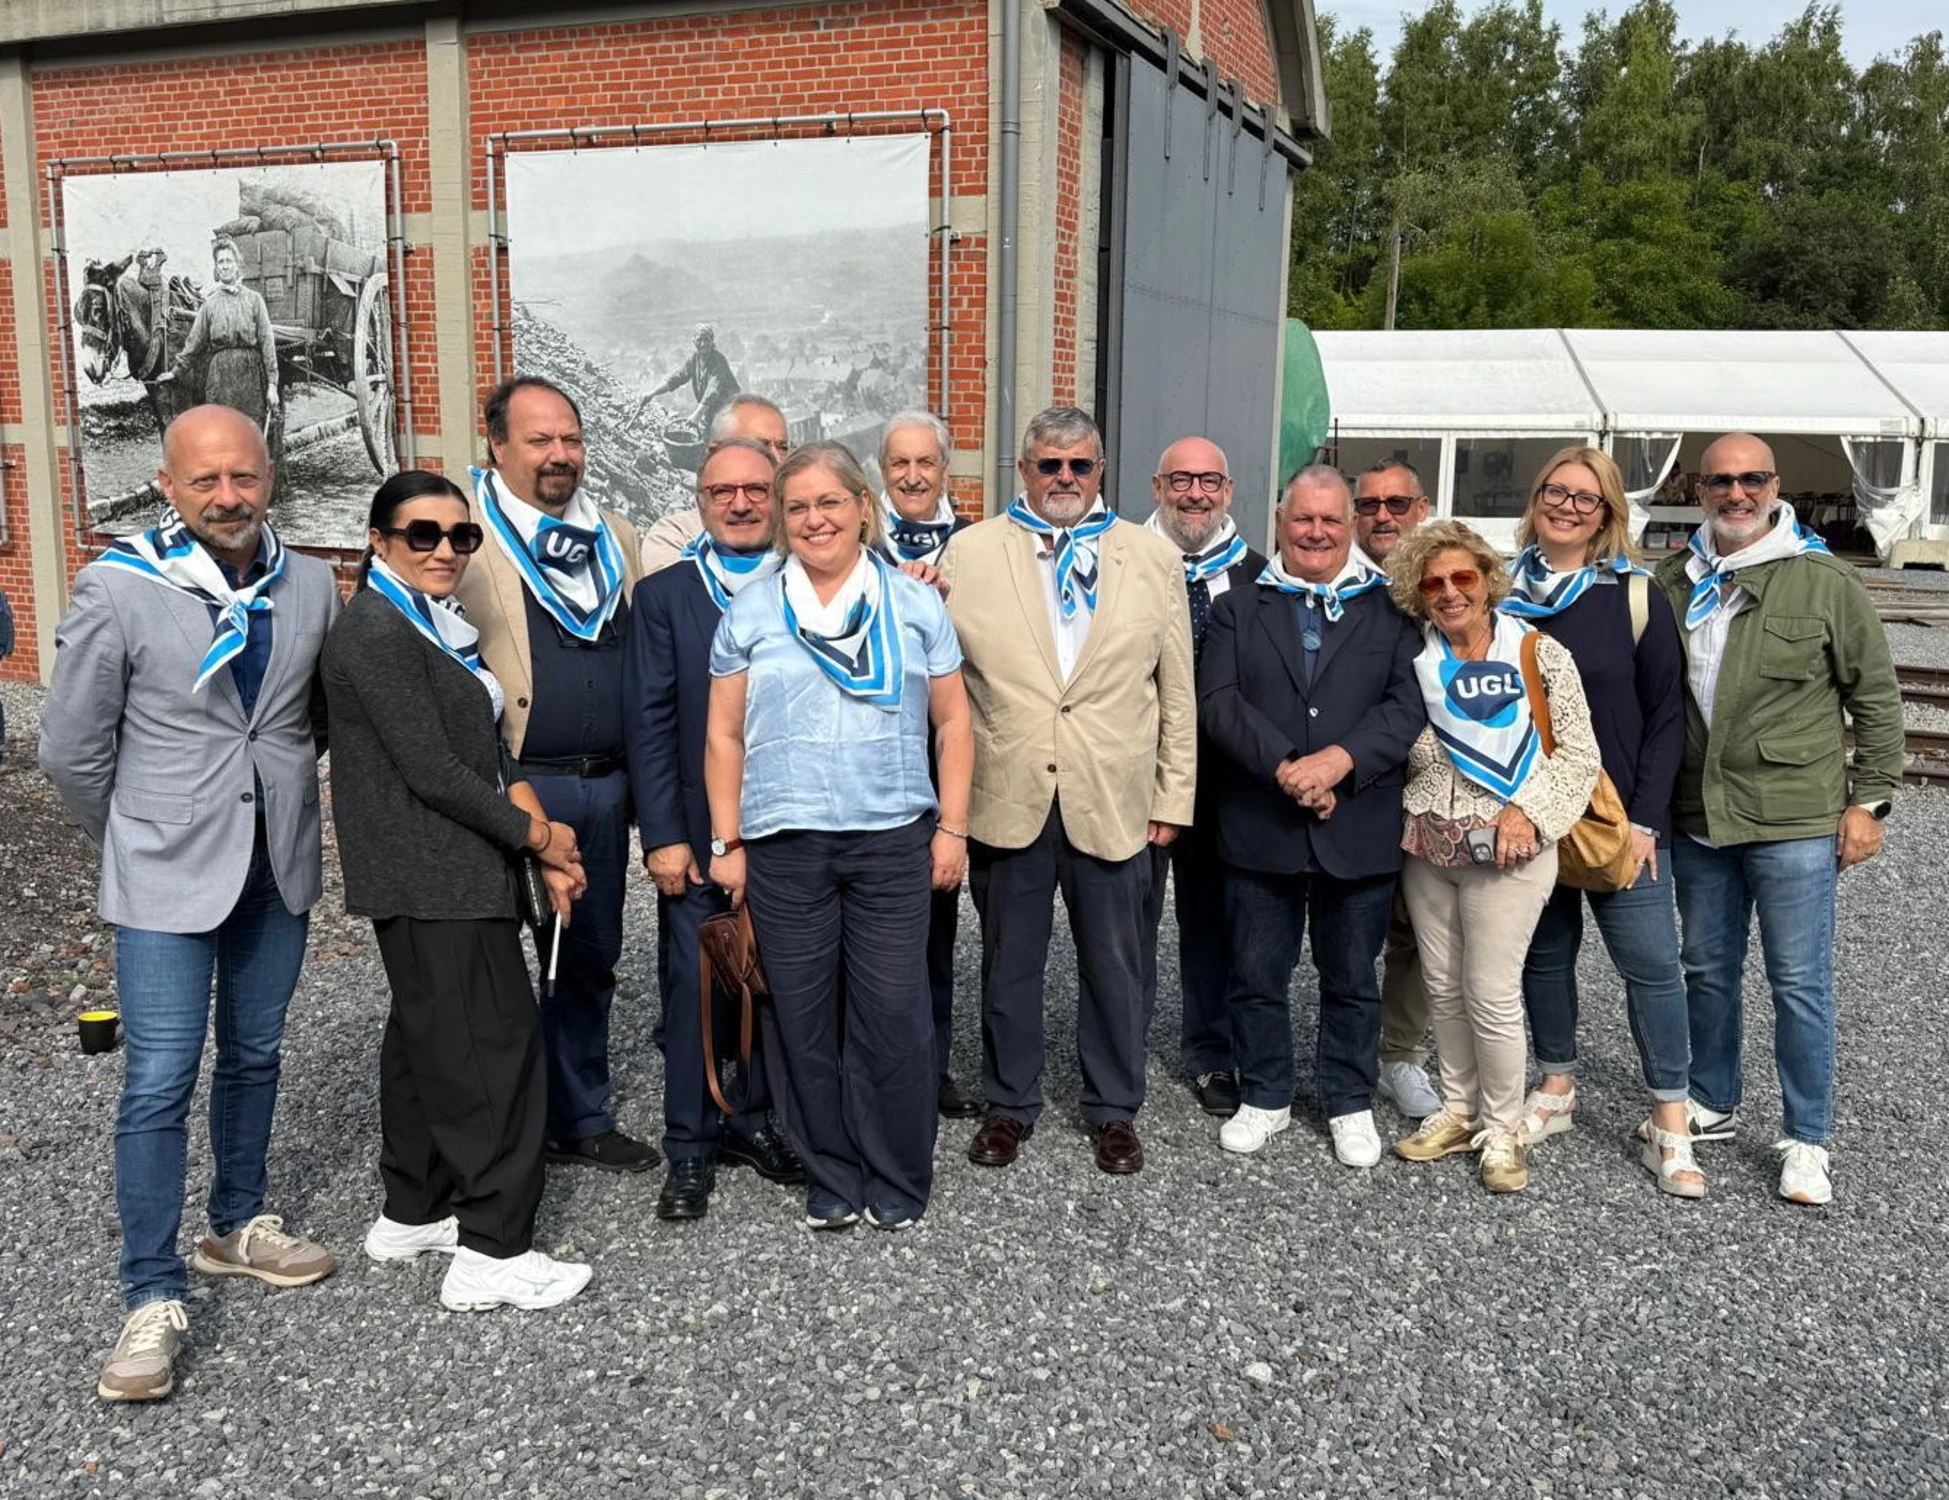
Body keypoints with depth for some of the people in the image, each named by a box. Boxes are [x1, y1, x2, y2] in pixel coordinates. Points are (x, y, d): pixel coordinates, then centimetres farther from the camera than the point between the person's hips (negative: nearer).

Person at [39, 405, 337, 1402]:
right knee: (160, 1084, -3)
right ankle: (153, 1298, 9)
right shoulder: (117, 590, -12)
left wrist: (290, 810, 12)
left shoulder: (311, 585, -2)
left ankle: (237, 1226, 36)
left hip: (279, 869, 4)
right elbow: (71, 750, -4)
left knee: (254, 1057, 17)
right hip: (168, 879, -4)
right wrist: (134, 842, 5)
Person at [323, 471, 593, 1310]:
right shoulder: (377, 632, -15)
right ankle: (492, 1253, -1)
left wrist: (542, 845, 2)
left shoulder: (437, 626, 14)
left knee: (427, 1037, 16)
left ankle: (412, 1215, 29)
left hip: (431, 874, 10)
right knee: (495, 1042, -8)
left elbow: (485, 748, 12)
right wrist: (535, 833, -10)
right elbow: (431, 769, -19)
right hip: (433, 879, -10)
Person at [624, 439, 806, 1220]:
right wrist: (663, 835, -8)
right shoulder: (663, 595, 2)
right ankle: (690, 1148, 17)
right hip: (699, 833, -1)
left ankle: (752, 1119, 29)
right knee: (693, 989, 4)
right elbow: (649, 724, -2)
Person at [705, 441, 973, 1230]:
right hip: (783, 847, 1)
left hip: (893, 841, -1)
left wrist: (952, 826, 1)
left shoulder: (915, 605, 6)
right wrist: (726, 843, 3)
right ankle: (831, 1178, 23)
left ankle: (897, 1180, 19)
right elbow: (725, 735, 7)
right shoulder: (749, 613, 6)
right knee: (805, 1018, 7)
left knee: (893, 1015, 1)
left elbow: (952, 723, 7)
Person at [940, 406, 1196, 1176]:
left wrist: (1174, 796, 4)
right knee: (1008, 962, 13)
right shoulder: (970, 553, 2)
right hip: (1006, 798, 0)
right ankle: (1009, 1103, 30)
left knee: (1114, 964, 11)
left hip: (1113, 802, 1)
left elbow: (1178, 690, 6)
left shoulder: (1154, 558, 6)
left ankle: (1113, 1108, 29)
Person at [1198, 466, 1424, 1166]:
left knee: (1352, 978, 11)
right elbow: (1218, 701, -5)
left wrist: (1339, 759, -19)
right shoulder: (1237, 608, 7)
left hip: (1360, 829, 0)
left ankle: (1350, 1103, 27)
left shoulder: (1390, 609, 5)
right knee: (1256, 975, 9)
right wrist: (1285, 767, -17)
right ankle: (1265, 1097, 26)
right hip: (1259, 827, 1)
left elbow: (1410, 703, -5)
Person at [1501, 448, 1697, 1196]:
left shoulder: (1635, 596, -3)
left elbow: (1666, 714, -3)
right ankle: (1557, 1086, 29)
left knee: (1651, 962, -2)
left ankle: (1670, 1127, 7)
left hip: (1619, 818, -2)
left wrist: (1645, 818, -9)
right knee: (1544, 952, 12)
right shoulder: (1504, 591, 3)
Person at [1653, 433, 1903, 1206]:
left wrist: (1868, 799, -4)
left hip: (1796, 821, -4)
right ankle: (1710, 1105, 33)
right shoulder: (1674, 582, 5)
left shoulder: (1825, 581, -5)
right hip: (1697, 820, 4)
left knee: (1800, 982, 2)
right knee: (1707, 968, 15)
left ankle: (1808, 1141, 15)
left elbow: (1876, 697, -1)